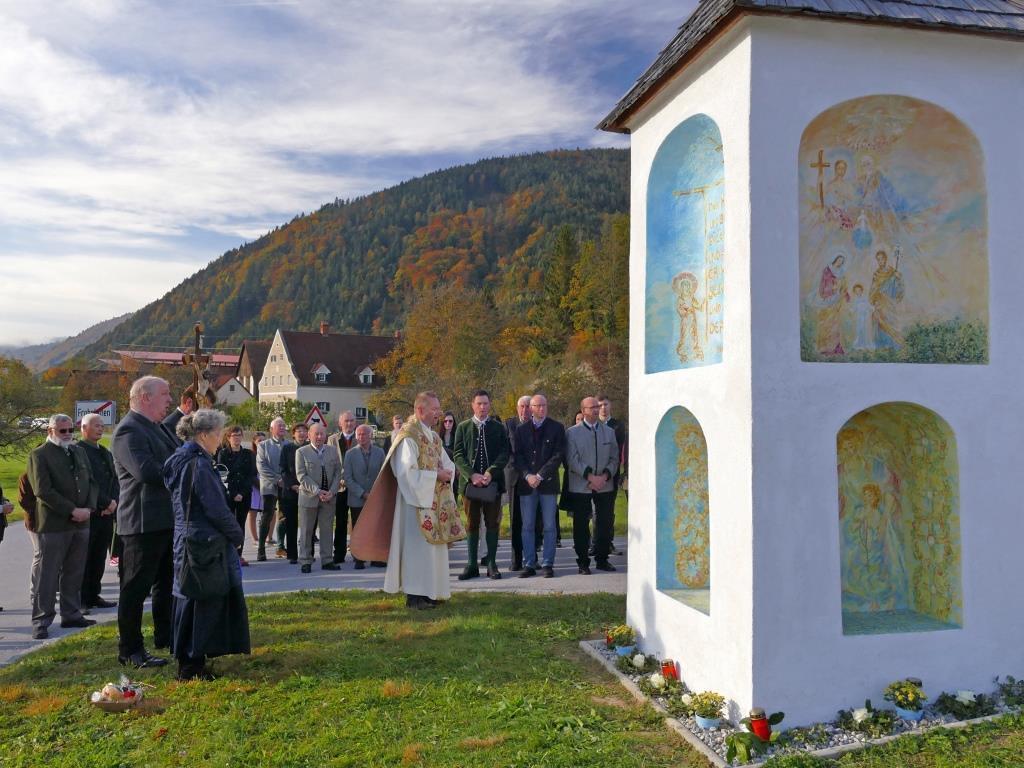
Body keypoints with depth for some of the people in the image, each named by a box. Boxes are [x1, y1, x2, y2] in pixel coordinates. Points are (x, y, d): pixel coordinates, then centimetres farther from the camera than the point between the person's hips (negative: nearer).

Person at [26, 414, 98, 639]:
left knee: (75, 574, 14)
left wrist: (88, 508, -4)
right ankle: (41, 623, 8)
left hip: (81, 524, 6)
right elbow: (43, 491, -14)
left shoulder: (79, 452, 14)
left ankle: (71, 614, 24)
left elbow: (91, 482, 13)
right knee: (46, 576, 1)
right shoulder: (39, 455, -6)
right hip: (52, 525, -6)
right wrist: (72, 511, -17)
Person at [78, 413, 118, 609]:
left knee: (99, 558, 11)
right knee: (84, 558, -1)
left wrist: (113, 501, -3)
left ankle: (93, 595, 18)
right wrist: (106, 502, -13)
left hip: (106, 513, 7)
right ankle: (81, 599, 6)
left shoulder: (106, 453, 18)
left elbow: (115, 480, 14)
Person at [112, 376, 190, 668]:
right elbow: (146, 470, -29)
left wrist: (181, 413, 31)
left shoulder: (156, 426, 12)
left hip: (168, 520, 10)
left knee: (167, 582, 20)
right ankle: (130, 650, 11)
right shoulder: (128, 430, -18)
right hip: (144, 523, -10)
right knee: (136, 587, 1)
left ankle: (165, 636, 34)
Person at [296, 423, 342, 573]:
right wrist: (318, 491, -17)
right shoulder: (301, 452, -3)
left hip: (329, 497, 3)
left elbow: (338, 473, 6)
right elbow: (301, 476, -9)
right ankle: (305, 561, 13)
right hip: (309, 497, -3)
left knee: (326, 530, 7)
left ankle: (327, 561, 13)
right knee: (306, 531, 5)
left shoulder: (332, 451, 8)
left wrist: (331, 492, -9)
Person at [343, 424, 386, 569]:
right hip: (357, 500, -1)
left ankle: (376, 558, 14)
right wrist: (363, 494, -12)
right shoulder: (350, 454, -1)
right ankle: (358, 560, 14)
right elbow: (348, 478, -5)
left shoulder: (379, 452, 5)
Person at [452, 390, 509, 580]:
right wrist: (471, 475, -13)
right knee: (472, 524, 6)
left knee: (492, 523, 4)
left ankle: (492, 564, 12)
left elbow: (504, 454, -1)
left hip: (493, 482, 0)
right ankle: (472, 565, 12)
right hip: (470, 482, 0)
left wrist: (491, 473, -16)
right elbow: (458, 456, 1)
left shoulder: (498, 428, 6)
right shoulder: (463, 427, 7)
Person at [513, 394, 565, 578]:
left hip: (548, 483, -2)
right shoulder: (521, 430, 10)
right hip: (527, 484, 2)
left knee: (549, 527, 2)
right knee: (527, 527, 3)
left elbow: (558, 455, -4)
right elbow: (518, 456, 6)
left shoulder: (557, 428, 3)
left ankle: (547, 564, 9)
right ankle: (529, 565, 10)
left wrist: (540, 476, -11)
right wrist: (527, 475, -10)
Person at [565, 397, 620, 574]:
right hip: (580, 486, -3)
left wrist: (605, 475, -8)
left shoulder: (609, 431, 11)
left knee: (605, 523, 5)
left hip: (605, 485, 3)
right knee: (581, 525, 1)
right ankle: (583, 562, 10)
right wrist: (590, 476, -15)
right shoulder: (572, 432, 1)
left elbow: (614, 458, 9)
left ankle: (602, 559, 18)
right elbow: (572, 459, -6)